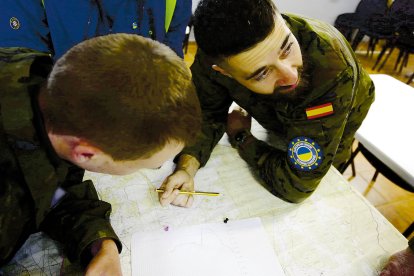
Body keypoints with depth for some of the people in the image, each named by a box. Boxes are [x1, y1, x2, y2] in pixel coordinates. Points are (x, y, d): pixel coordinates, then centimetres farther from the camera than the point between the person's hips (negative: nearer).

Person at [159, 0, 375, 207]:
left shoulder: (333, 69, -46)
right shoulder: (216, 52, -34)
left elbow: (295, 186, -40)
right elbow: (207, 115, -20)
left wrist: (240, 136, -27)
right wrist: (187, 167, -38)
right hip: (278, 125, 2)